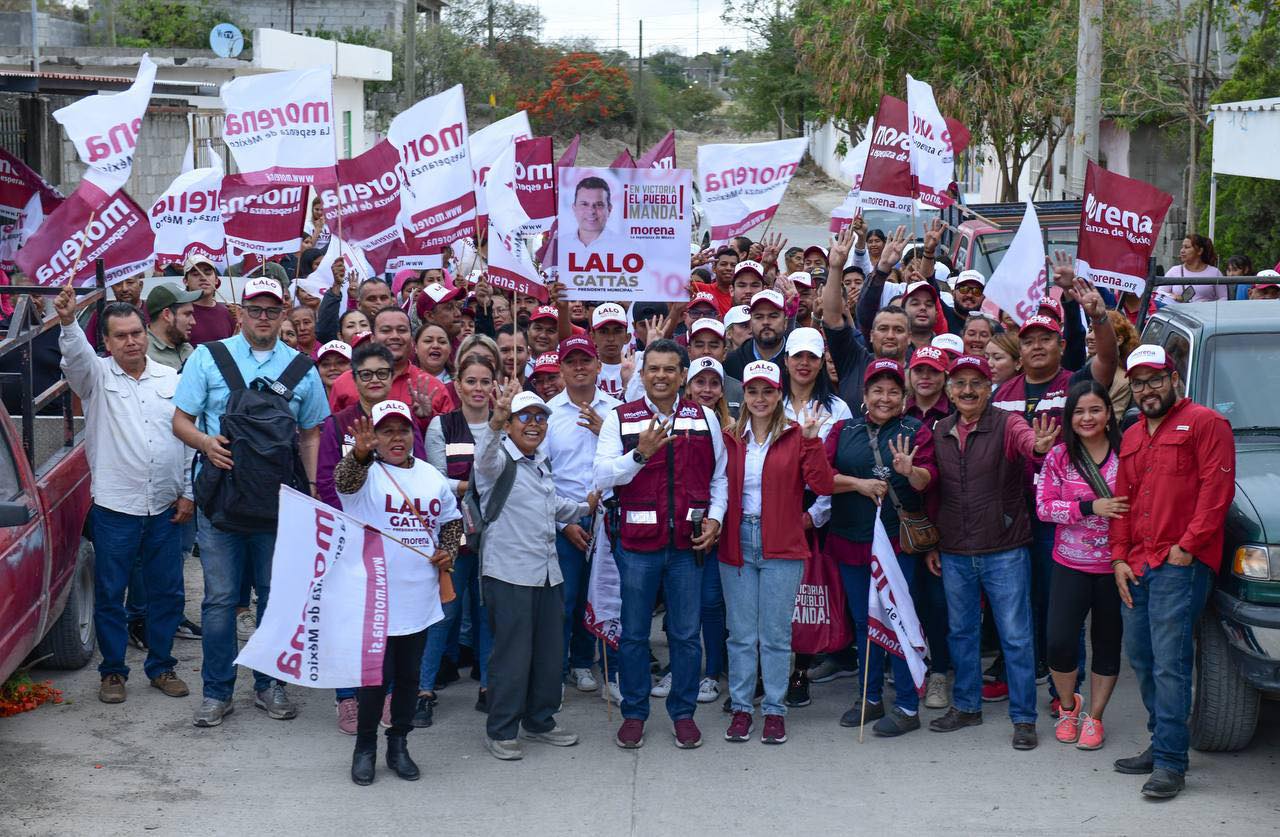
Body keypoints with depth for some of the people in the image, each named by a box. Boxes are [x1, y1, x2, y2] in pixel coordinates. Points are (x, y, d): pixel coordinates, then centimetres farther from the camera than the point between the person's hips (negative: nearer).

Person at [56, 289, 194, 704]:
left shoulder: (171, 380, 7)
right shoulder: (97, 377, -1)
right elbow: (76, 357, -24)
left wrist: (189, 492, 5)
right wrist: (68, 322, -44)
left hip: (166, 507, 3)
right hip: (114, 508, -3)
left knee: (167, 592, 10)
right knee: (109, 593, 5)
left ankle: (161, 666, 24)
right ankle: (112, 671, 18)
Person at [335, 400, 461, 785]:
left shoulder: (432, 476, 9)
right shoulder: (365, 473, -7)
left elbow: (452, 518, 23)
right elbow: (345, 479, -31)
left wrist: (448, 550, 4)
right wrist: (360, 453, -52)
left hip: (419, 598, 5)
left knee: (409, 674, 13)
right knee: (377, 674, 0)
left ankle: (399, 745, 26)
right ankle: (365, 748, 17)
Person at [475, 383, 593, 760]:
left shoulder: (540, 463, 18)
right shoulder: (500, 459, -8)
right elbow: (486, 459, -35)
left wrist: (585, 509, 39)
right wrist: (494, 423, -52)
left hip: (547, 573, 8)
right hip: (508, 573, -8)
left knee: (550, 652, 14)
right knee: (513, 654, -4)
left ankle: (540, 721, 29)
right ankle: (500, 731, 8)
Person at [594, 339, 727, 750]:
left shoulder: (705, 418, 7)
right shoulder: (621, 419, 1)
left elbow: (719, 476, 13)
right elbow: (603, 477, -8)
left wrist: (714, 517, -1)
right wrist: (641, 454, -22)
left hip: (688, 544, 1)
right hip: (637, 543, -1)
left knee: (686, 634, 7)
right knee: (634, 634, 8)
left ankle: (683, 713, 20)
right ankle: (634, 713, 19)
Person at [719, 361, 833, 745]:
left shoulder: (796, 436, 0)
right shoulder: (730, 438, 7)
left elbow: (823, 486, -10)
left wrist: (811, 439, -18)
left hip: (781, 546, -2)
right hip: (737, 543, 2)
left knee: (776, 634, 3)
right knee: (741, 633, 7)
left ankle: (775, 710, 12)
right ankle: (741, 708, 16)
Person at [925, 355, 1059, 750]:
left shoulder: (1006, 424, -8)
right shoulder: (939, 432, 6)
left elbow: (1025, 438, -32)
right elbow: (932, 493, 11)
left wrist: (1038, 446, -56)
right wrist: (931, 546, 10)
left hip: (1004, 552, -4)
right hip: (954, 554, 5)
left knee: (1016, 635, 1)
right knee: (961, 631, 15)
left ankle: (1023, 718, 10)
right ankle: (966, 706, 30)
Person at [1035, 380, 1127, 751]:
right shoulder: (1059, 457, -1)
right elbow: (1044, 507, -5)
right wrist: (1091, 507, -18)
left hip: (1115, 565, 0)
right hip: (1071, 564, 0)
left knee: (1108, 643, 9)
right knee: (1060, 643, -7)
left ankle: (1094, 717, 25)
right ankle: (1068, 706, 21)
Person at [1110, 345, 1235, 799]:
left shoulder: (1204, 423, -1)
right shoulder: (1132, 437, 22)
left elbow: (1217, 489, -10)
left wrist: (1188, 545, -14)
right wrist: (1119, 558, 10)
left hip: (1181, 563, -8)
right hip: (1136, 568, 8)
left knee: (1169, 663, -10)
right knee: (1140, 659, 11)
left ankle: (1170, 763, -7)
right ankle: (1161, 744, 22)